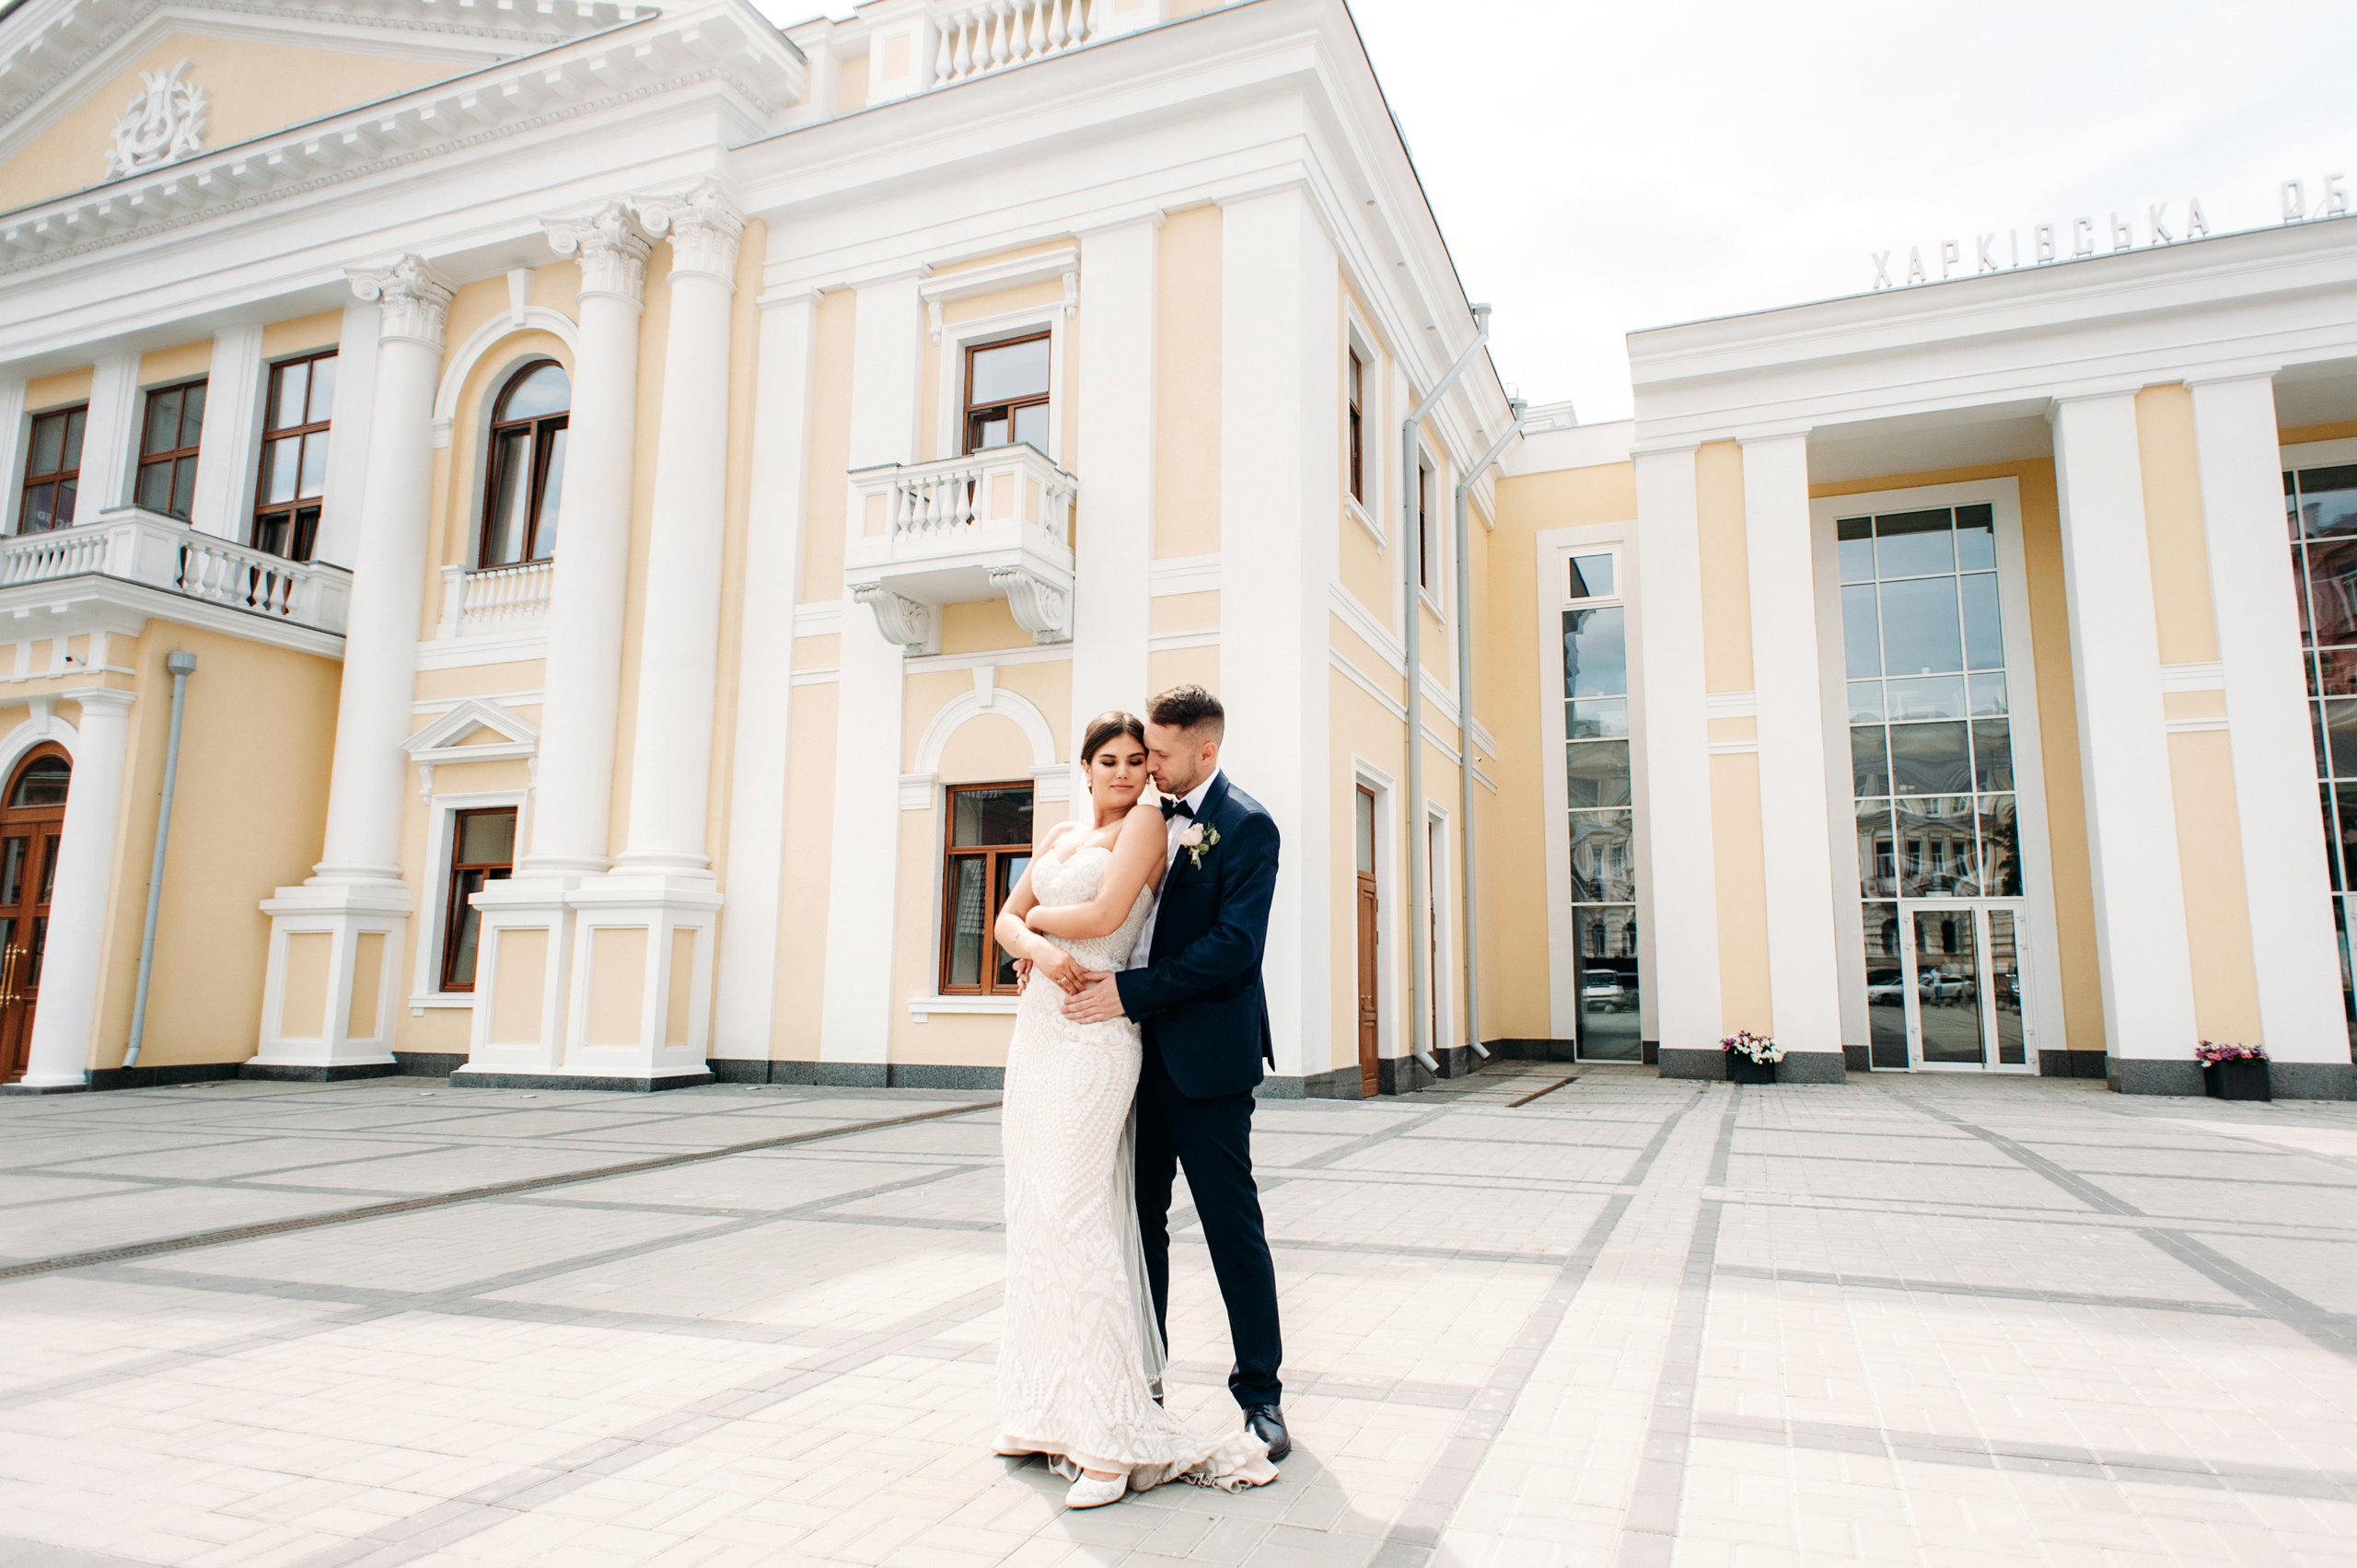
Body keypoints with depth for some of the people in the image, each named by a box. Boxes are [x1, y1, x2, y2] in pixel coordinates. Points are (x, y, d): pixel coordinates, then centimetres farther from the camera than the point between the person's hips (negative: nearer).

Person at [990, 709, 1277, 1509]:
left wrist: (1039, 918, 4)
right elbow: (1008, 919, 14)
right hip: (1038, 1025, 8)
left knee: (1076, 1215, -11)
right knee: (1034, 1211, 9)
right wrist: (1039, 950, -8)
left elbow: (1105, 914, -14)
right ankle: (1050, 1407, 21)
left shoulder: (1145, 823, -3)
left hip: (1096, 1036, -8)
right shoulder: (1059, 836, 18)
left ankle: (1112, 1436, -4)